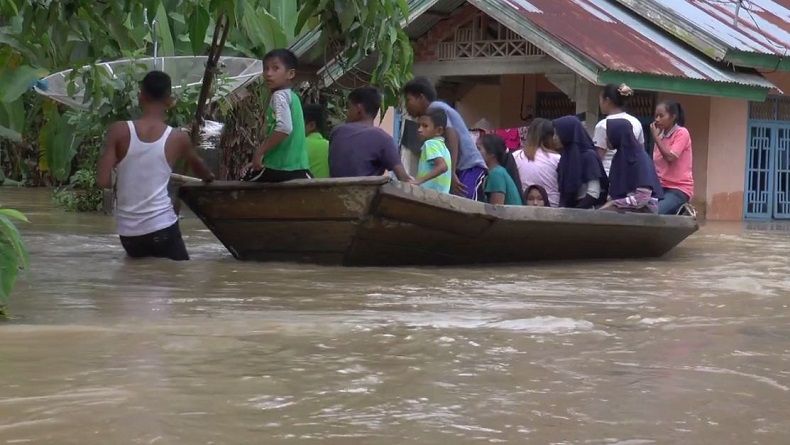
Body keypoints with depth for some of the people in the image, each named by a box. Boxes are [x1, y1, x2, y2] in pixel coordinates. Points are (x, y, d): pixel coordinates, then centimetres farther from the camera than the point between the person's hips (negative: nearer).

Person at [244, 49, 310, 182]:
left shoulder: (279, 96, -9)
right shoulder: (293, 96, 18)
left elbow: (285, 127, -25)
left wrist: (260, 151, -19)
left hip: (277, 166, -7)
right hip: (299, 167, 7)